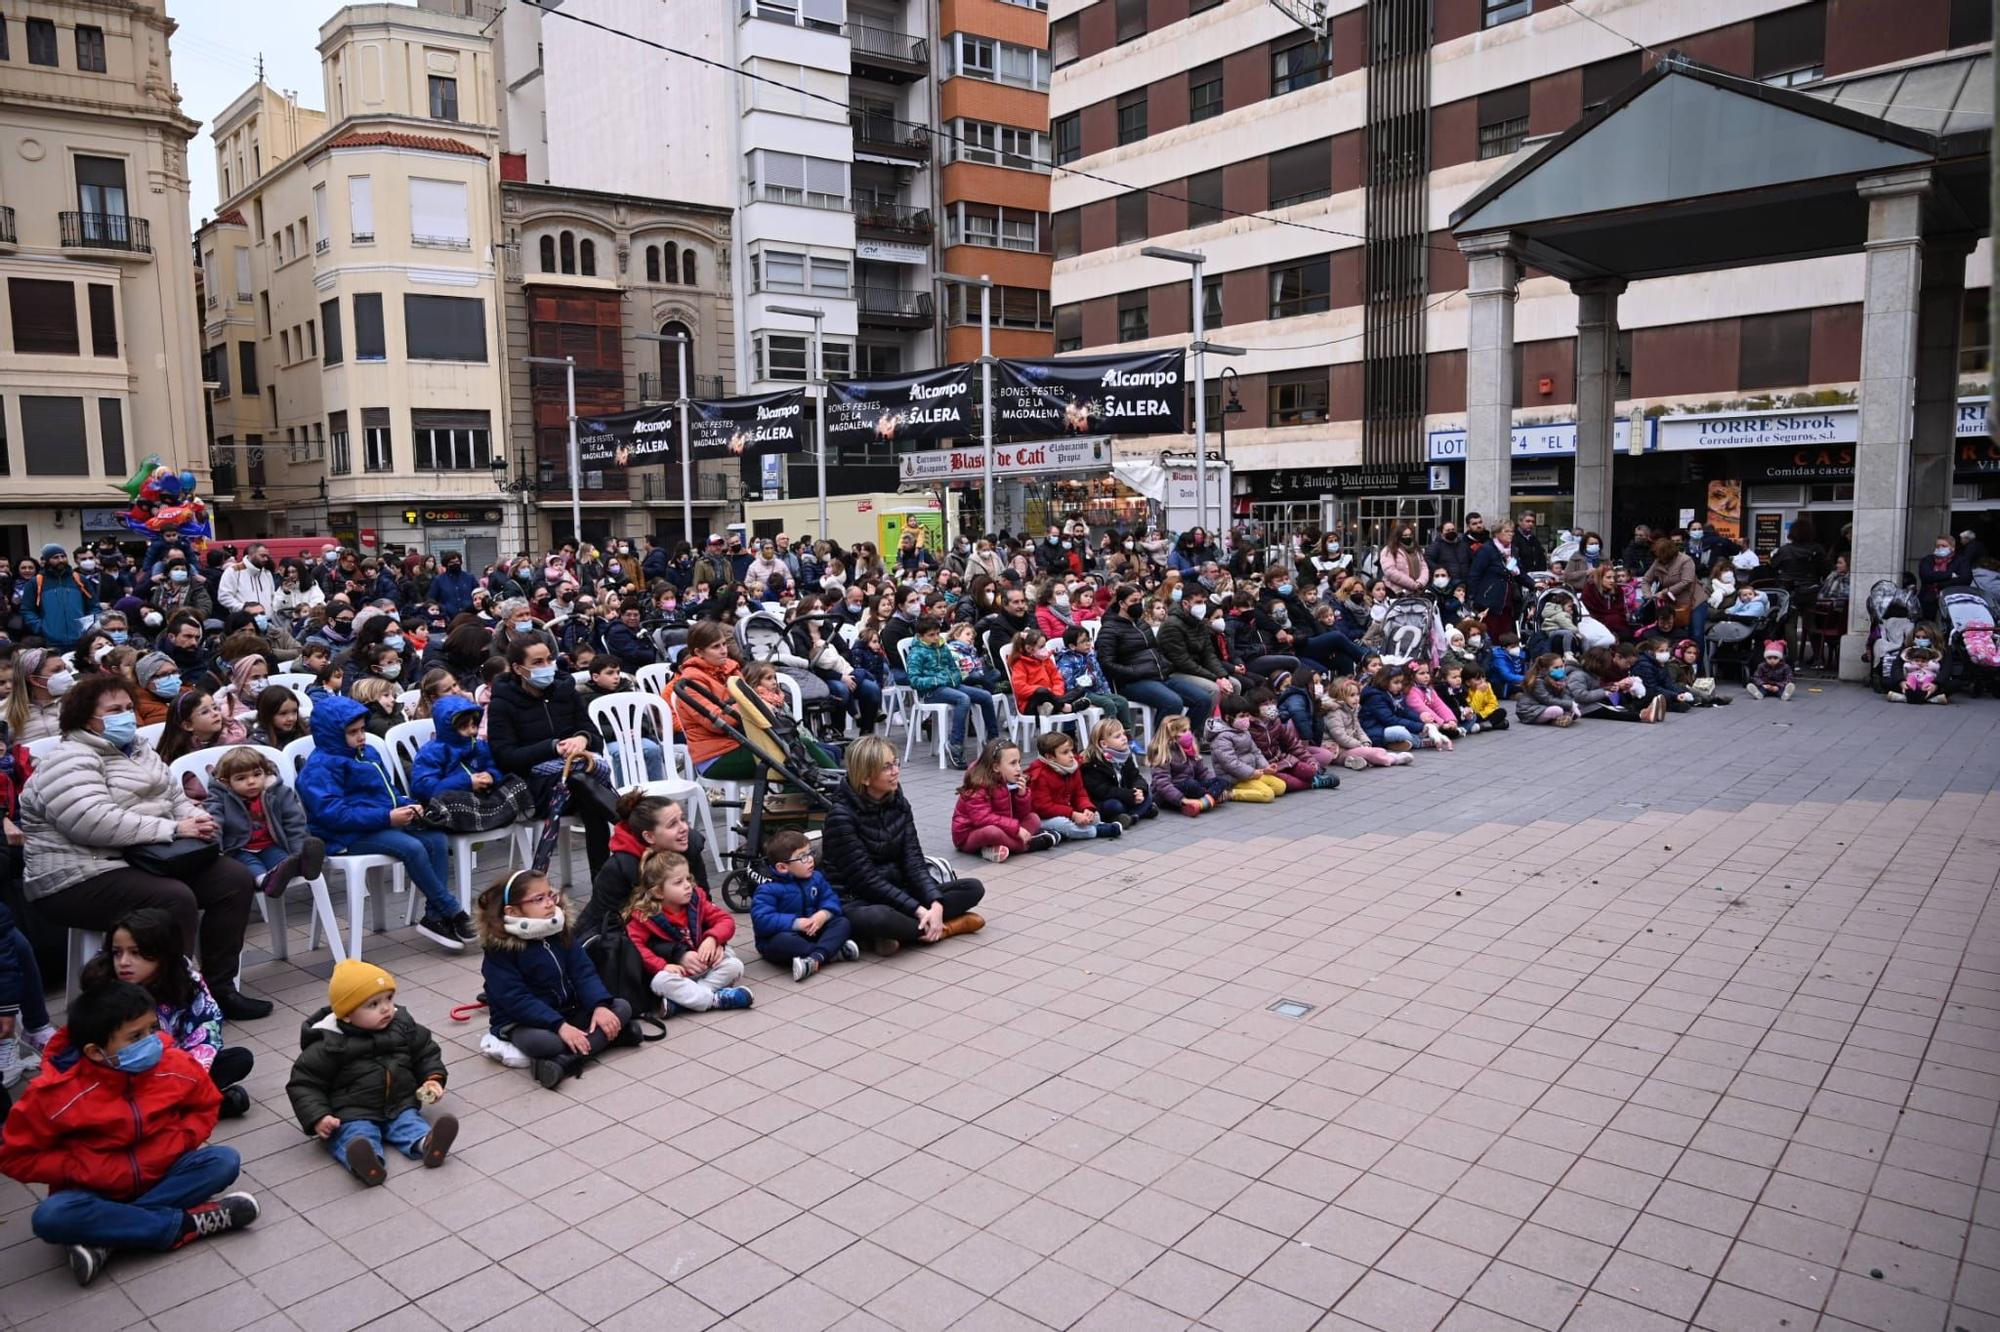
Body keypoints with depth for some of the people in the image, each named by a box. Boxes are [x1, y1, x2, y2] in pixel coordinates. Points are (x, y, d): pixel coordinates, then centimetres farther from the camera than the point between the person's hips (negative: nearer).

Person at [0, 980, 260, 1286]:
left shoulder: (176, 1067, -12)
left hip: (161, 1177, 2)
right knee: (51, 1217, -34)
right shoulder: (59, 1094, -20)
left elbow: (207, 1106, 8)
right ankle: (187, 1224, -27)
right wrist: (87, 1171, -18)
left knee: (225, 1160, -22)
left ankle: (105, 1239, -25)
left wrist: (180, 1142, -11)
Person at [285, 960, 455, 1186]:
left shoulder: (403, 1026, 4)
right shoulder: (329, 1044, -9)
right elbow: (304, 1083, -3)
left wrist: (433, 1079, 1)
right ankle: (366, 1161, -59)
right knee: (356, 1136, -31)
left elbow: (426, 1052, 18)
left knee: (411, 1123, -22)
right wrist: (318, 1118, -15)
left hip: (400, 1107, 4)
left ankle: (426, 1144, -50)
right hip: (352, 1114, -4)